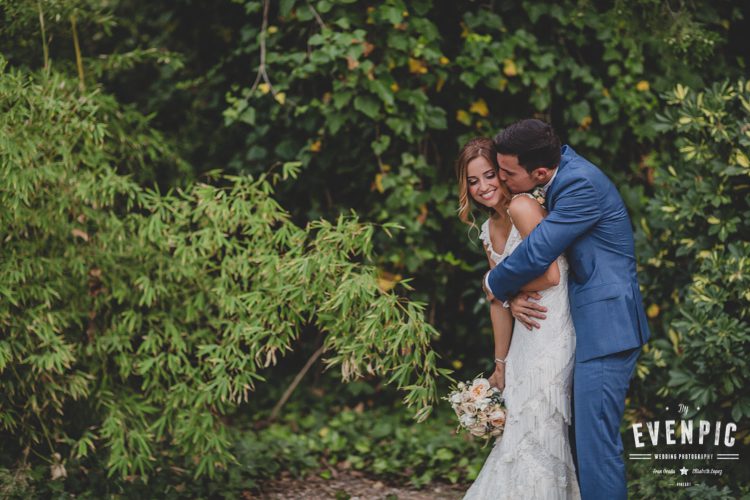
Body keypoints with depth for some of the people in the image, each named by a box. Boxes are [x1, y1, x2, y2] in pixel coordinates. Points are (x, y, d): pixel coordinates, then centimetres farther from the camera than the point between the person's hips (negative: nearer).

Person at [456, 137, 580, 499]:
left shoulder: (522, 207, -13)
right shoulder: (488, 231, 14)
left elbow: (551, 276, -21)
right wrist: (500, 364, 16)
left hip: (552, 331, -9)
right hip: (525, 336, 9)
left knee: (536, 434, -6)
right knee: (518, 433, 11)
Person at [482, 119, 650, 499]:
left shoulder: (581, 184, -19)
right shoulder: (561, 177, 10)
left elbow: (536, 253, -21)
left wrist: (494, 285, -2)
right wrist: (511, 296, -3)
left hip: (605, 328, -10)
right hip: (586, 326, 10)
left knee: (596, 443, -9)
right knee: (583, 436, 14)